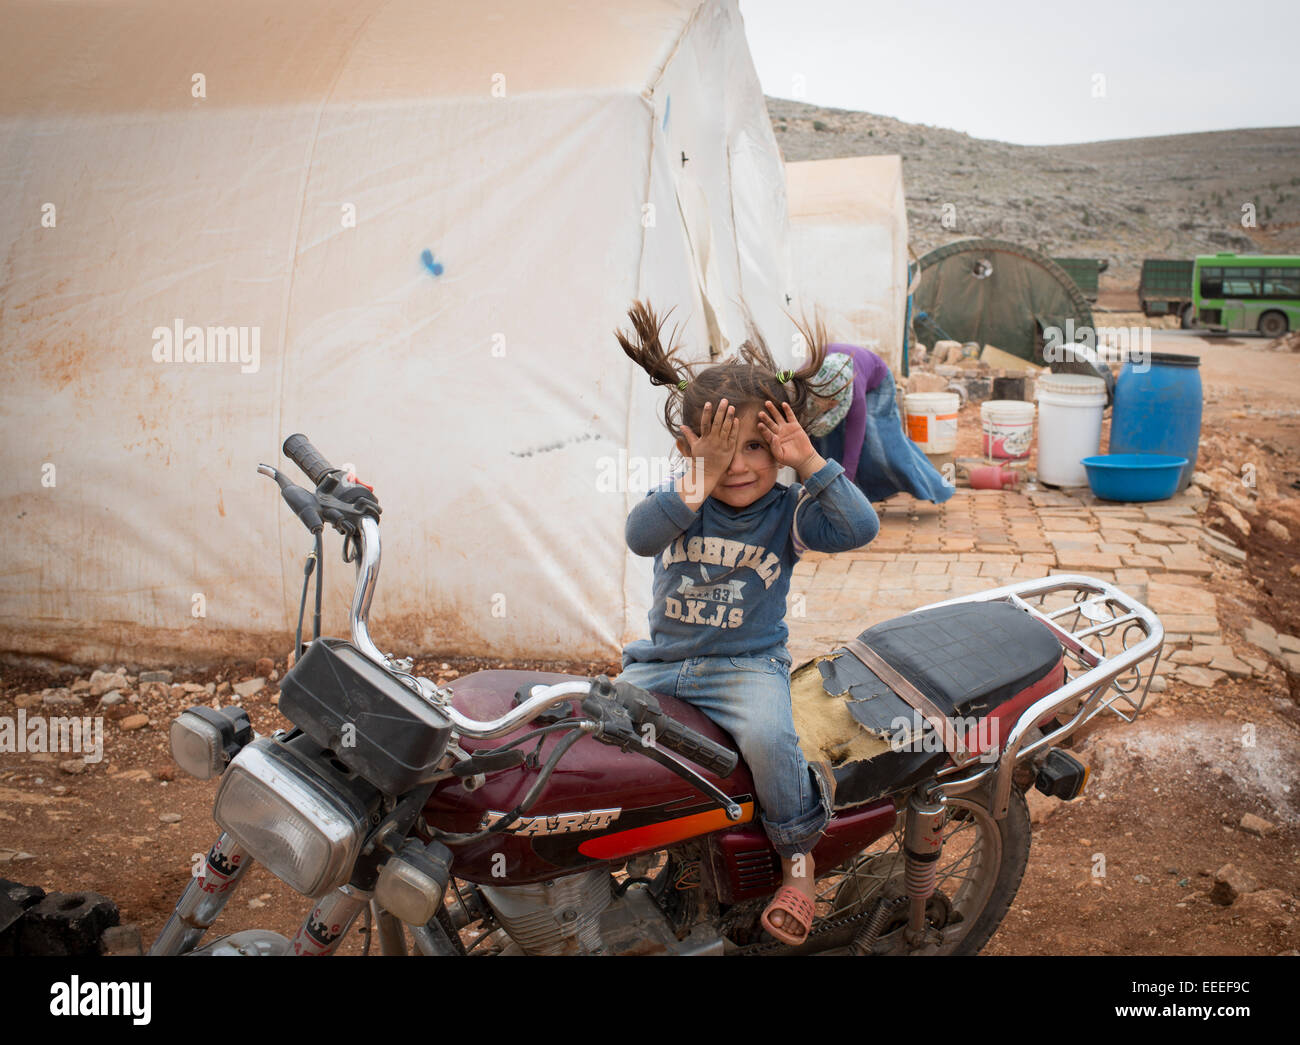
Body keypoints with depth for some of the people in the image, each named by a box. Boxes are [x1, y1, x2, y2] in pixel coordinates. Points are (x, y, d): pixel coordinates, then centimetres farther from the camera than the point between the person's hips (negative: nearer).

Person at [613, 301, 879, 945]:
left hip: (747, 666, -3)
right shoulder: (680, 499, -2)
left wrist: (809, 464, -20)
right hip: (661, 659, 3)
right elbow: (640, 536, -22)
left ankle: (798, 852, -2)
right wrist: (700, 480, -30)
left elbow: (859, 528, -18)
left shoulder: (786, 511, -3)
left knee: (767, 737, -31)